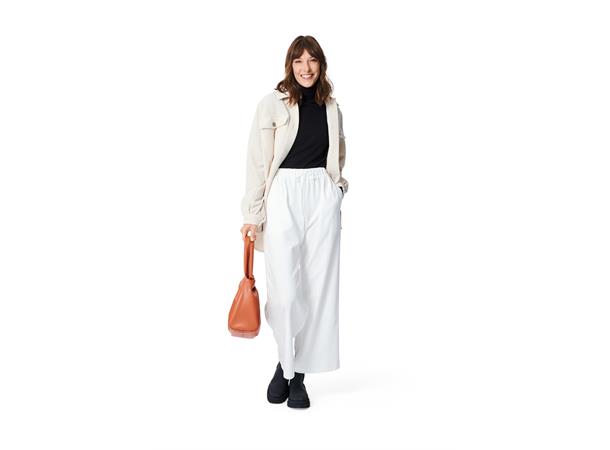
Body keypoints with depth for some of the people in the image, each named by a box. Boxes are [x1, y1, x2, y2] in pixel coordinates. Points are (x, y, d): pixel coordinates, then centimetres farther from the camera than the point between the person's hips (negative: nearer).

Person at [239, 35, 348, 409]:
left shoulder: (332, 109, 11)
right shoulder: (273, 104, -1)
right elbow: (258, 162, -3)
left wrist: (335, 195, 12)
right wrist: (253, 216, -6)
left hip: (323, 198, 4)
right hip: (283, 196, -3)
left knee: (319, 286, 1)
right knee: (285, 289, -9)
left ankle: (298, 373, 11)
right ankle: (285, 362, 16)